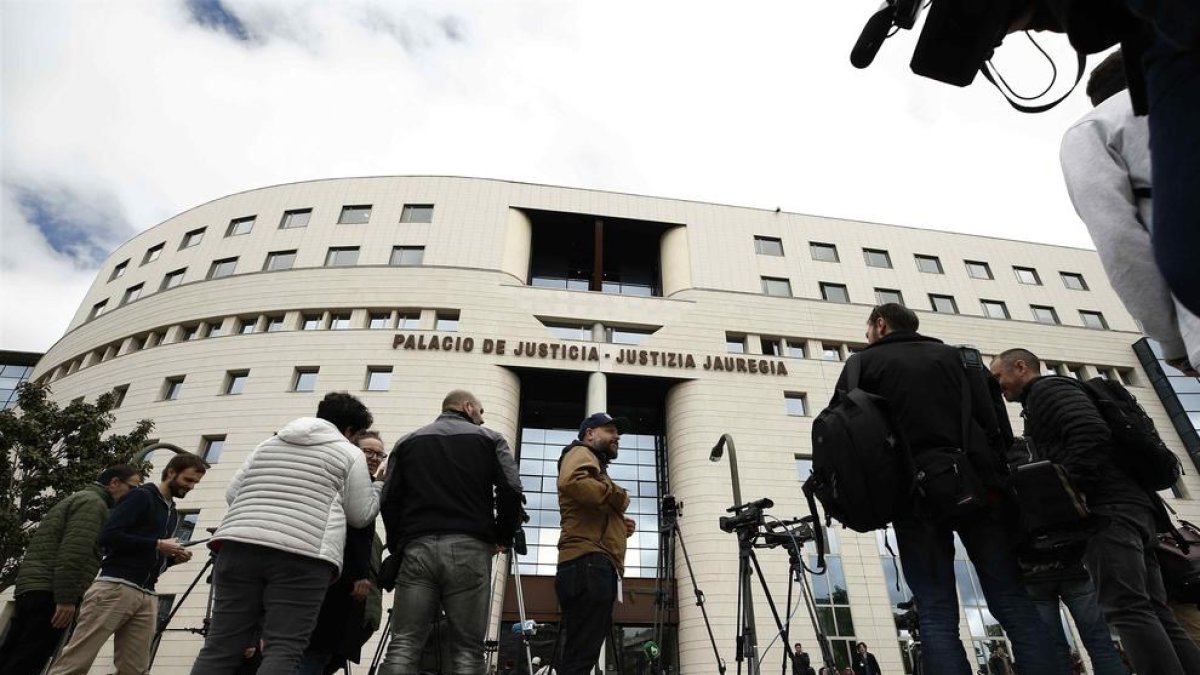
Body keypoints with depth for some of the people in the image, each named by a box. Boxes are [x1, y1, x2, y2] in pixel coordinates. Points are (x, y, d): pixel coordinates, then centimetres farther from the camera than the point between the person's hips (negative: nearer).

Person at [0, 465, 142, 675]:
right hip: (49, 593, -10)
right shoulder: (93, 502, -8)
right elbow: (74, 552, -20)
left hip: (30, 587, 10)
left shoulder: (79, 498, 25)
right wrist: (66, 598, -21)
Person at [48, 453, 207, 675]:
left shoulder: (173, 514, 23)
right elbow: (109, 536, -11)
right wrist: (157, 544, -13)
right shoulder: (141, 496, -1)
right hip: (115, 586, -7)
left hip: (147, 596, 7)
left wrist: (172, 558, 7)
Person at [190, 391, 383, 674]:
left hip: (239, 544, 5)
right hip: (303, 554, -5)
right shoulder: (350, 454, 10)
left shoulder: (268, 444, 26)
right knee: (283, 650, -5)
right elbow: (360, 515, 10)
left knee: (221, 646, 5)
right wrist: (379, 487, 28)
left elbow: (232, 494, 23)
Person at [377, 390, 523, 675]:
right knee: (467, 649, 3)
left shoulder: (407, 442, 18)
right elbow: (511, 490, -3)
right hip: (470, 547, -2)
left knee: (403, 645, 3)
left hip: (417, 547, 2)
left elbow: (390, 500, 9)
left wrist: (397, 546, 17)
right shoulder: (489, 439, 10)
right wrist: (503, 536, 9)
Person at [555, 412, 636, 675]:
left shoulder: (594, 463, 33)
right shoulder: (581, 453, 5)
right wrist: (617, 495, -10)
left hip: (591, 566, 10)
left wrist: (620, 525, 14)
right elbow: (572, 482, -21)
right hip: (589, 564, -10)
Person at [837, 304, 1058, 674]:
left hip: (914, 496, -2)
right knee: (1013, 603, 6)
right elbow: (995, 420, 7)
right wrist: (997, 479, 7)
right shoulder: (956, 355, 18)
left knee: (937, 614, -1)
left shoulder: (863, 364, 10)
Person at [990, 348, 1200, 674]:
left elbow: (1093, 435, -16)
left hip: (1107, 507, -10)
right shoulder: (1053, 394, 30)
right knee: (1153, 612, 4)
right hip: (1131, 506, 10)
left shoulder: (1046, 388, 0)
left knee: (1127, 609, -17)